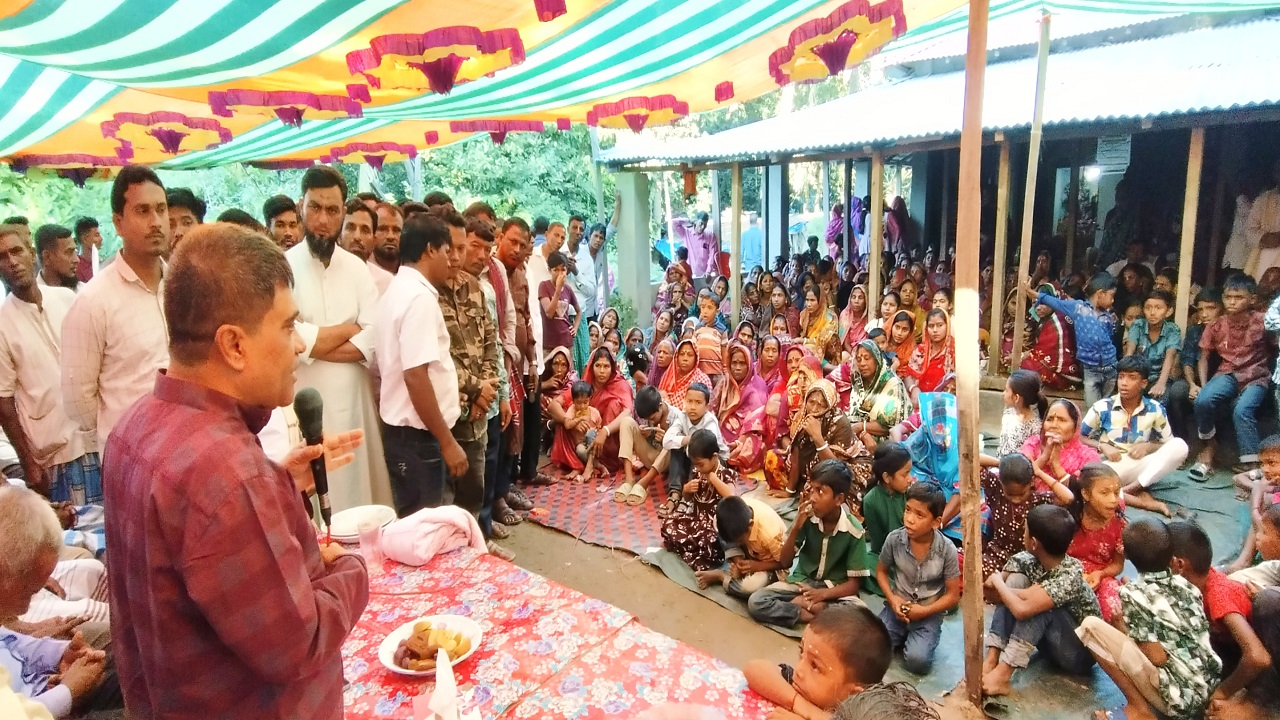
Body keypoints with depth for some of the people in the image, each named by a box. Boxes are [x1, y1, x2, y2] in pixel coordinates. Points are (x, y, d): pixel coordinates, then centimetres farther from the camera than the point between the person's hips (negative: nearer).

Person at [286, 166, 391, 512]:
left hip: (354, 404, 4)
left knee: (360, 498, 11)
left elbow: (376, 338, -4)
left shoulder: (357, 268, 7)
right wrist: (347, 329, -5)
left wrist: (313, 344, -13)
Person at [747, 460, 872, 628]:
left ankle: (810, 606, -17)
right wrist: (796, 528, -22)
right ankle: (816, 616, -21)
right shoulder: (807, 517, -11)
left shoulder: (854, 531, -15)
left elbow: (854, 584, -10)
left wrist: (823, 594, -27)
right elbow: (784, 562, -7)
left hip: (834, 589, -2)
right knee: (756, 602, -21)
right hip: (801, 581, 2)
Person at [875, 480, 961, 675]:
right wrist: (892, 599, -11)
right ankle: (903, 636, 11)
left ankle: (916, 638, 8)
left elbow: (953, 595, -7)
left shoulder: (947, 550, -17)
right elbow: (881, 571, 6)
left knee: (917, 661, -25)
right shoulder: (894, 539, -12)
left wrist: (924, 611, -18)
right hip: (898, 607, 2)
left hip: (929, 614, -2)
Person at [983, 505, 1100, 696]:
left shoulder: (1069, 575, -31)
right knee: (1015, 580, -16)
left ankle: (1002, 675, -32)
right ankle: (991, 662, -25)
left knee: (1038, 605, -32)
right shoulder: (1027, 560, -12)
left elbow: (1022, 609, -41)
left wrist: (997, 581, -24)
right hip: (1051, 642, 7)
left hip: (1081, 652, -6)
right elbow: (989, 589, -7)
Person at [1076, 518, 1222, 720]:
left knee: (1091, 626, -9)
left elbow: (1158, 657, -17)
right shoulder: (1185, 584, 5)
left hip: (1178, 698, -8)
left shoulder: (1133, 593, -14)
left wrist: (1123, 627, 1)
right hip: (1208, 693, 8)